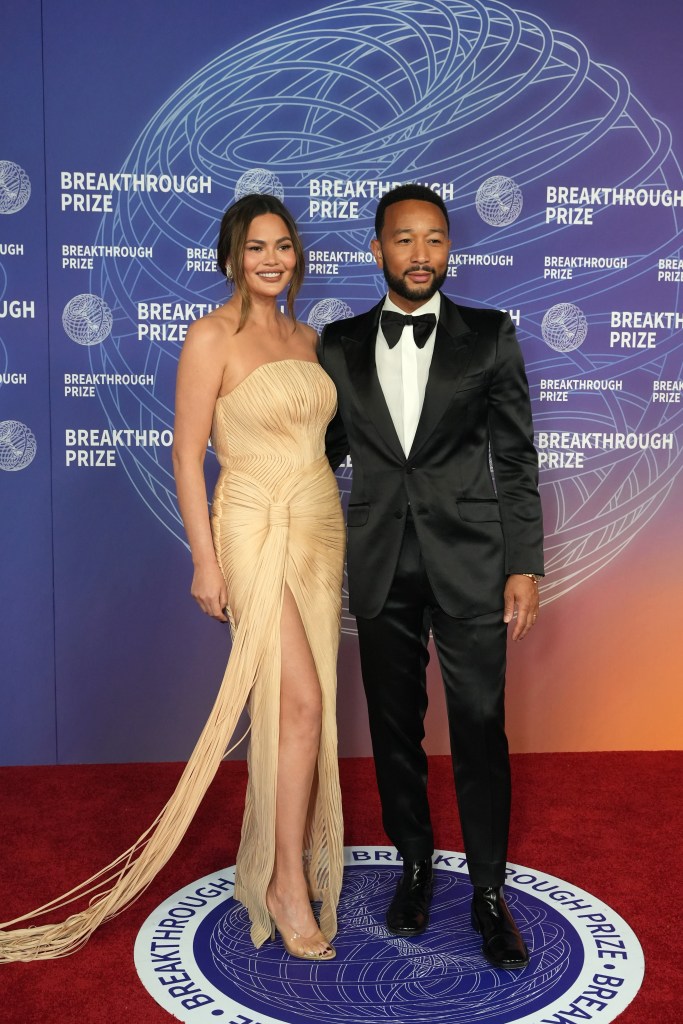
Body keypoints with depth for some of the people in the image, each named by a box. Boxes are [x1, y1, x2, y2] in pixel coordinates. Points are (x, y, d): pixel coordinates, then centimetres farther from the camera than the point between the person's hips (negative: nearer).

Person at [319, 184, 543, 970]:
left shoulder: (490, 336, 1)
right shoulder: (340, 345, 5)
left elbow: (516, 459, 0)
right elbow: (327, 450, 12)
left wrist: (525, 566, -5)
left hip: (469, 560, -1)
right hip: (381, 566, 2)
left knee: (480, 729, 3)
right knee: (395, 727, 12)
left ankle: (488, 890, 21)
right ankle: (415, 866, 32)